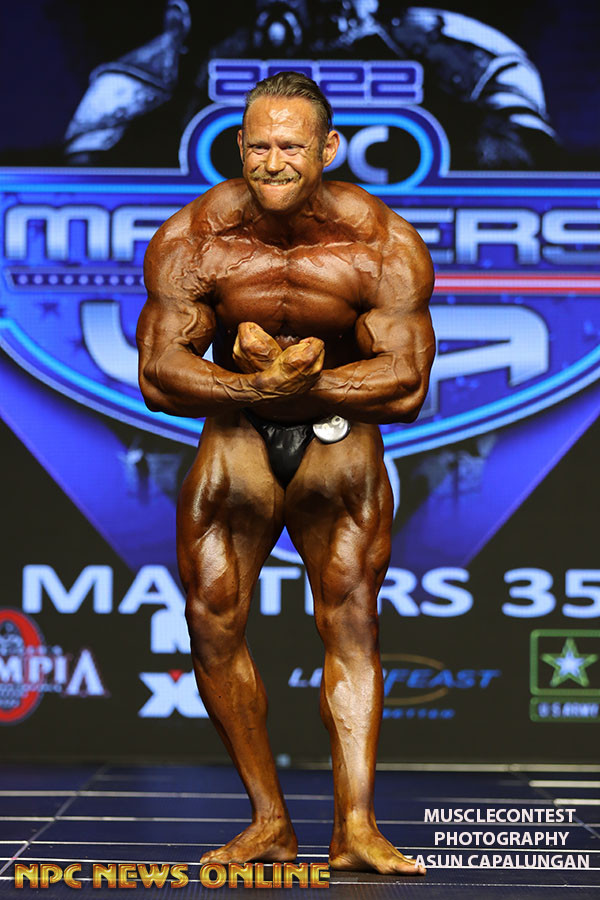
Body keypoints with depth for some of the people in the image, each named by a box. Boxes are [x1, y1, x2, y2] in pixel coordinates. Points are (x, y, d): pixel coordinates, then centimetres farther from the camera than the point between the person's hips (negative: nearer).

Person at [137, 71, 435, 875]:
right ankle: (269, 822, 5)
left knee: (351, 620, -11)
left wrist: (295, 379, -26)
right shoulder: (192, 239, -13)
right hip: (236, 443, 1)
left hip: (341, 445, -1)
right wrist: (265, 387, -29)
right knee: (213, 626, -6)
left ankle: (355, 826, -13)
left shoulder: (384, 244, -16)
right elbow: (159, 376, -15)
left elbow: (406, 387, -18)